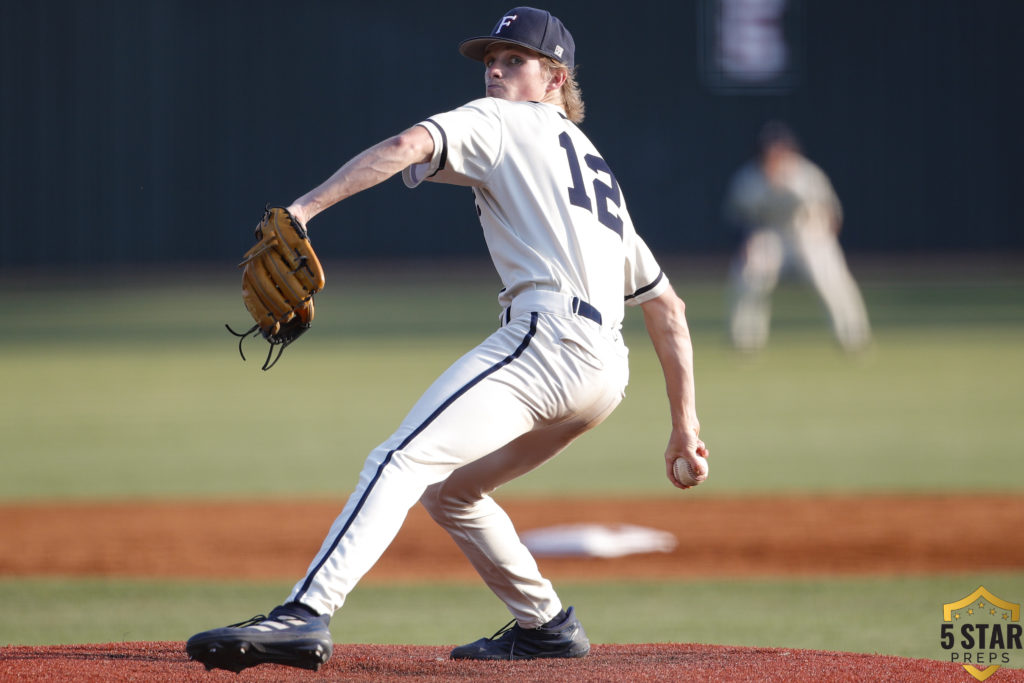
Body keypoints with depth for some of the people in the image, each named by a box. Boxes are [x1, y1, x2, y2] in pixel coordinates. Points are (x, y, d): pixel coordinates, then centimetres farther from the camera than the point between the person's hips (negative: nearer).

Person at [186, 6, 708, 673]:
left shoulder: (500, 122, 11)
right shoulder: (596, 168, 34)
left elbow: (410, 145, -10)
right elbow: (667, 306, 32)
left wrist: (306, 208, -21)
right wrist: (685, 423, 32)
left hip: (548, 337, -9)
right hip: (607, 367, 9)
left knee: (401, 462, -22)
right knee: (448, 488, 25)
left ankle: (305, 617, -40)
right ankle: (546, 624, 27)